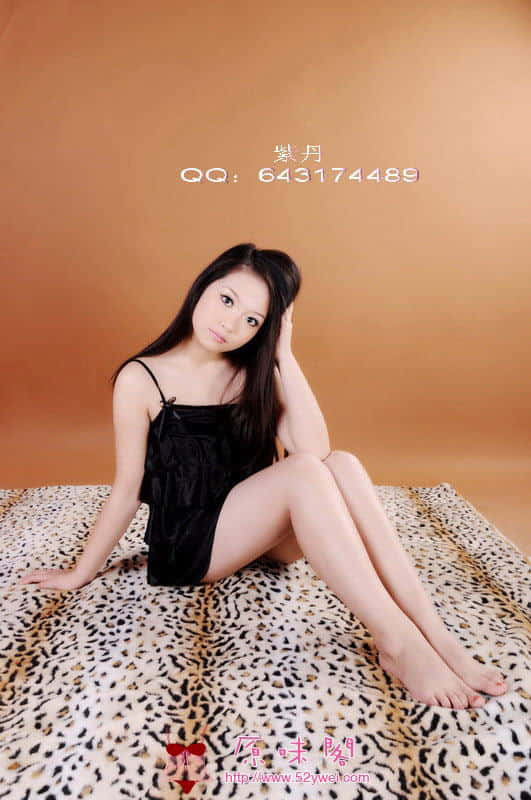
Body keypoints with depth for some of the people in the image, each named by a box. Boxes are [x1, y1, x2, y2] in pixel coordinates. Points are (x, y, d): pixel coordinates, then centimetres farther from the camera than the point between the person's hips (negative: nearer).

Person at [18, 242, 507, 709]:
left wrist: (283, 354, -15)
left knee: (341, 463, -25)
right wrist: (82, 572, 2)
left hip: (257, 530, 5)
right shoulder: (141, 379, -9)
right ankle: (398, 644, -31)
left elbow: (314, 447, -14)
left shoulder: (254, 374, 2)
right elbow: (128, 489, -3)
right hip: (187, 544, -4)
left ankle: (436, 636, -28)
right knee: (304, 473, -31)